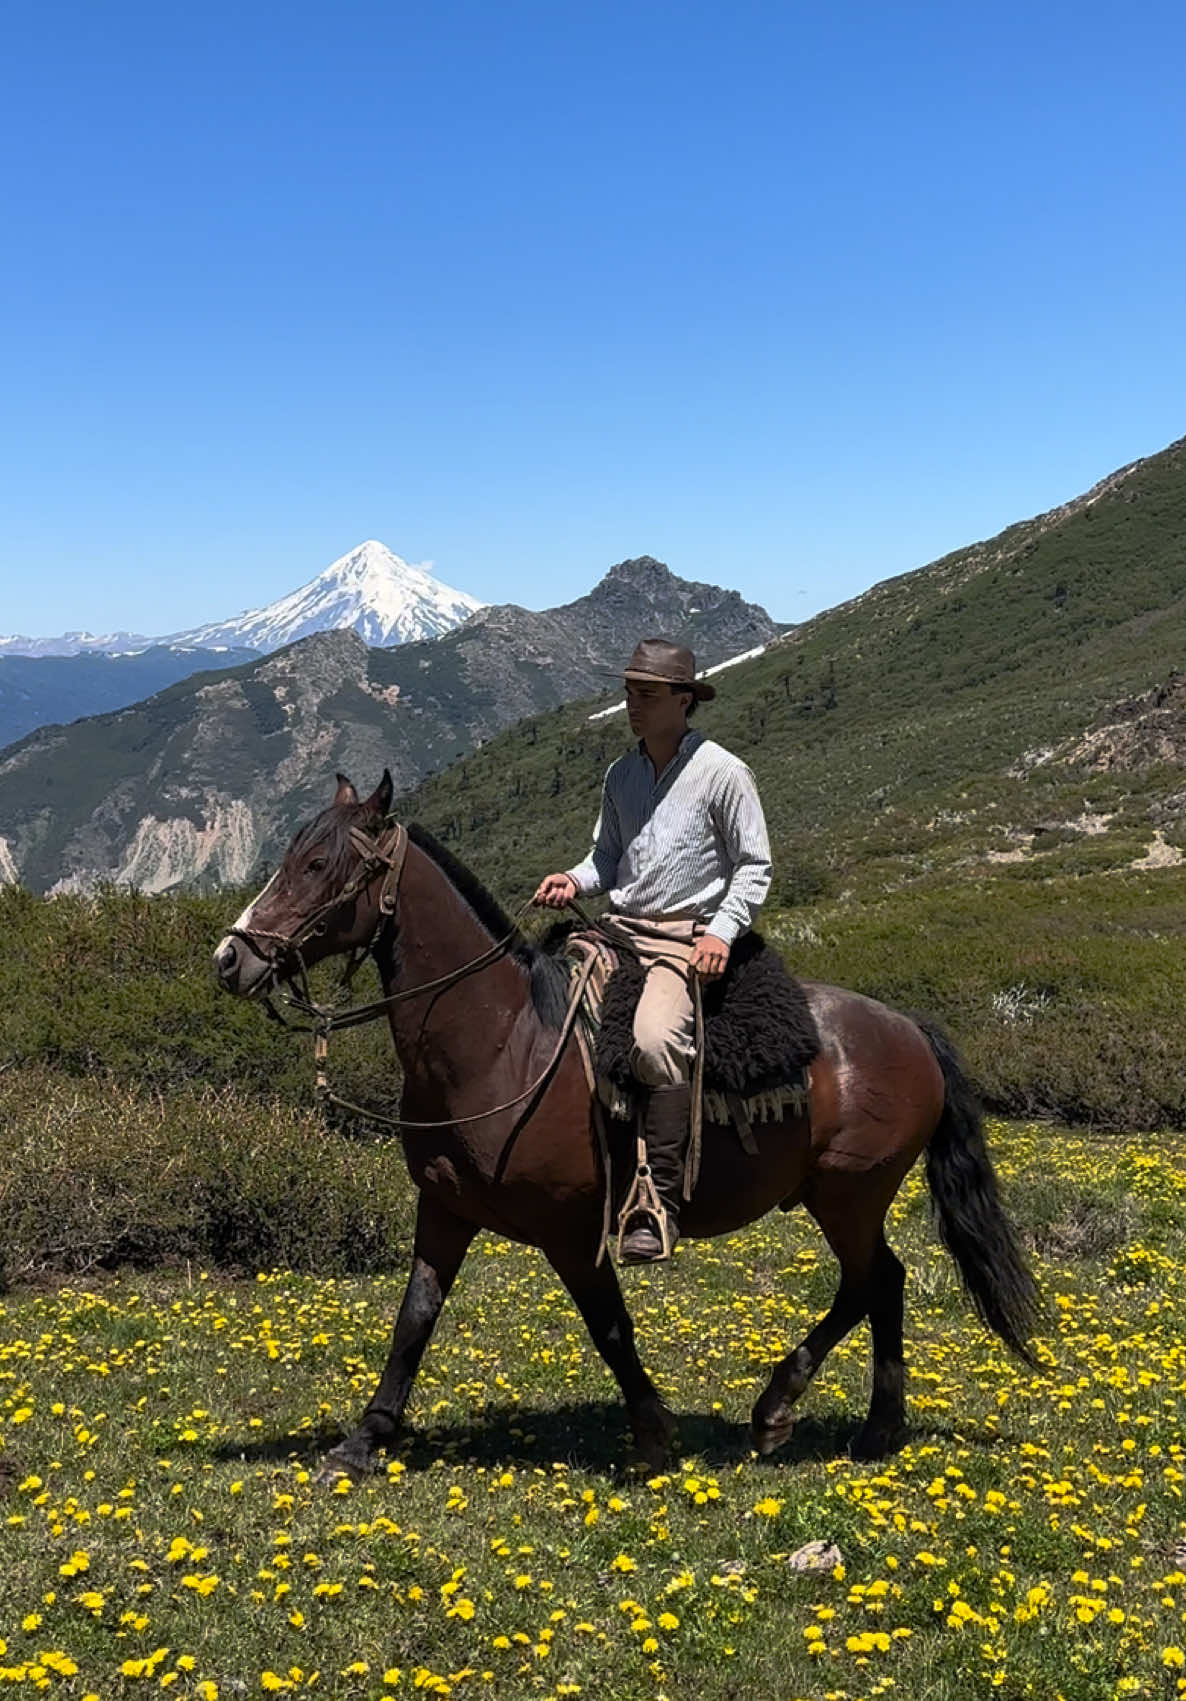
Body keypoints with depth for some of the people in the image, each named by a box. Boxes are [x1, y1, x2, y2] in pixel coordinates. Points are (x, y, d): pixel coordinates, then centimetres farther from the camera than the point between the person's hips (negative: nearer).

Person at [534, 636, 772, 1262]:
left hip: (686, 938, -6)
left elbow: (754, 866, -1)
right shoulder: (621, 774, 13)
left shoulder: (724, 773, -4)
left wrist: (722, 933, -16)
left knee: (655, 1040, -33)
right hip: (618, 929, 7)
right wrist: (574, 880, 0)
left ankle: (660, 1202, -23)